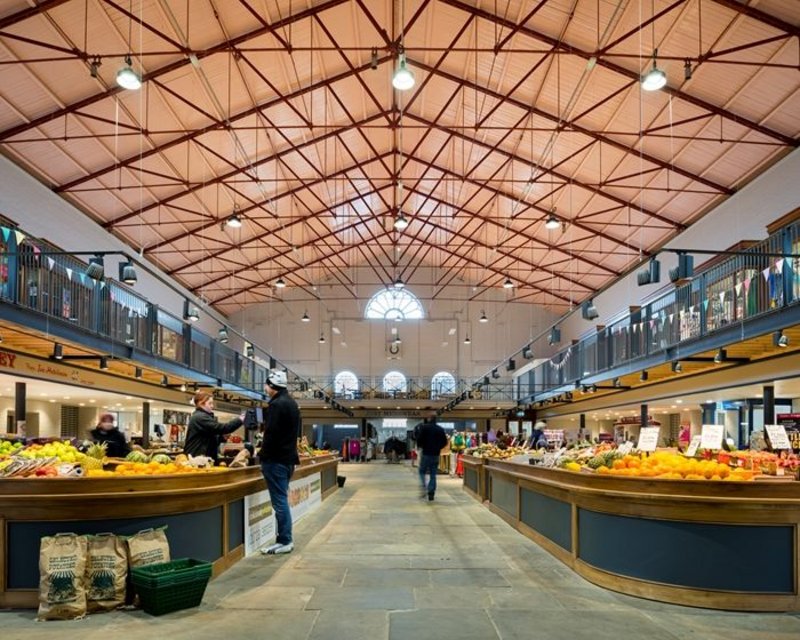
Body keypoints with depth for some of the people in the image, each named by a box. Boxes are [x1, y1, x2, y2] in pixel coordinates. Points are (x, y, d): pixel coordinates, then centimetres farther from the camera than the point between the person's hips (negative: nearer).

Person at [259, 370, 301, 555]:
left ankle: (284, 541, -1)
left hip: (276, 459, -10)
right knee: (282, 499, 15)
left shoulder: (277, 404, -16)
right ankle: (285, 539, 18)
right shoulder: (291, 403, 14)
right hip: (288, 457, 10)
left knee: (279, 501, -5)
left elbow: (271, 434, -21)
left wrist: (263, 455, -10)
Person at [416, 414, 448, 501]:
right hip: (436, 454, 3)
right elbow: (445, 441, 5)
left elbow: (419, 438, -13)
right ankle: (431, 494, 3)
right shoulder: (440, 429, 5)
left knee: (422, 471, 14)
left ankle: (424, 487, -9)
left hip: (426, 453, -3)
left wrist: (420, 446, 6)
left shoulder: (423, 427, -5)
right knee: (433, 475, 8)